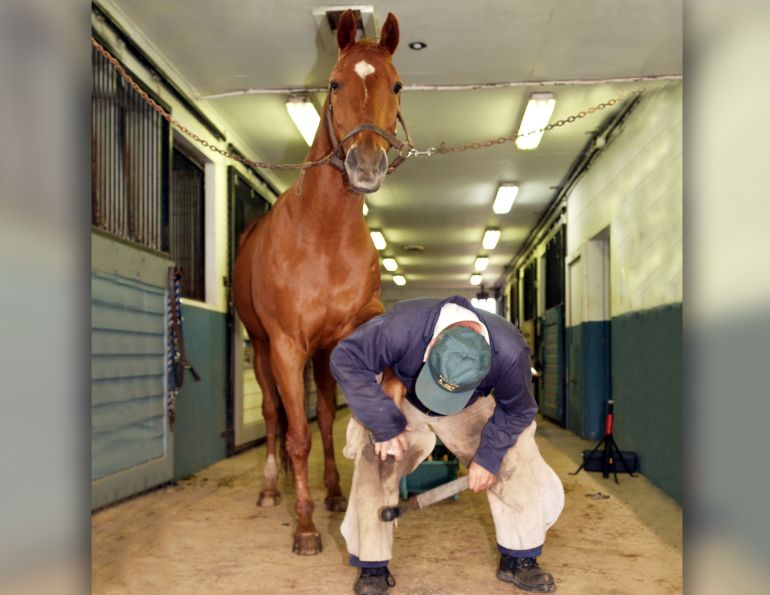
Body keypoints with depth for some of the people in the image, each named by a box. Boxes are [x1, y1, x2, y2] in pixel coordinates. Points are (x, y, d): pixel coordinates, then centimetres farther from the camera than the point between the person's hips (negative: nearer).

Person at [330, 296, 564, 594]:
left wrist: (488, 456, -18)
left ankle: (519, 558, 11)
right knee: (374, 463, -21)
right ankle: (372, 566, -5)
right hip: (400, 400, -1)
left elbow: (516, 411, -16)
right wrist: (385, 425, -36)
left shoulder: (510, 351, -37)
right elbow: (346, 359, -34)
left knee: (515, 458, -8)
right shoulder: (402, 325, -45)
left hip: (469, 409, 2)